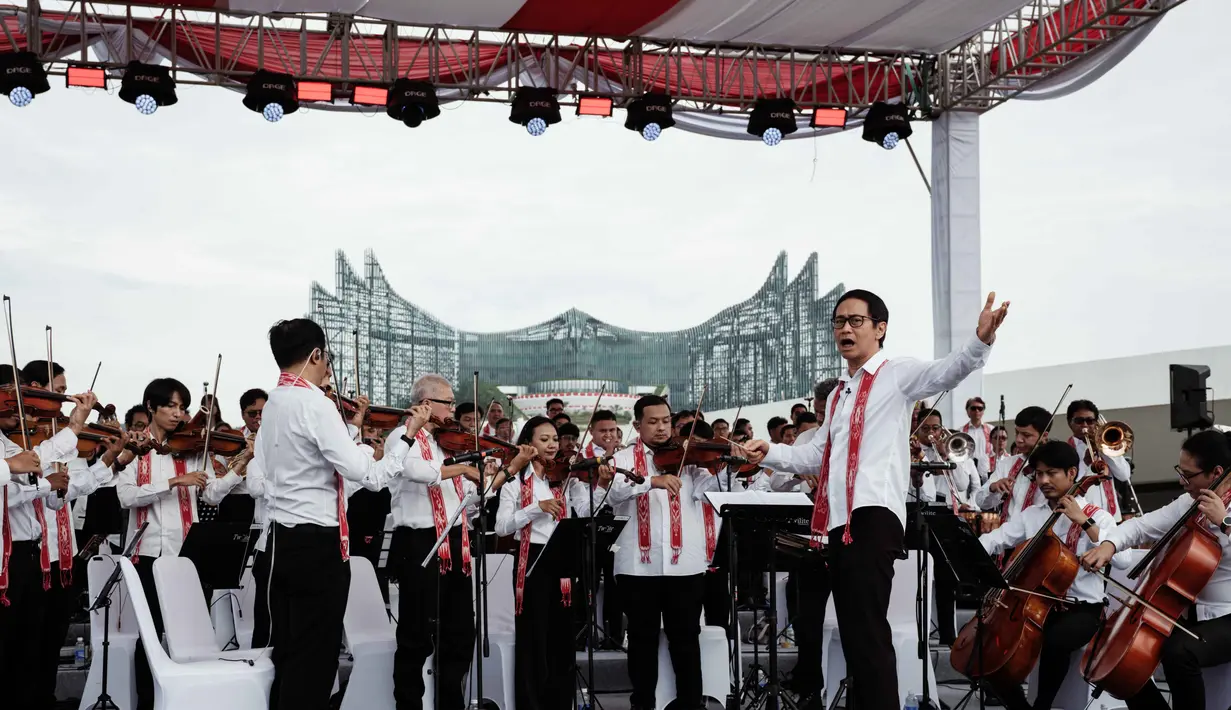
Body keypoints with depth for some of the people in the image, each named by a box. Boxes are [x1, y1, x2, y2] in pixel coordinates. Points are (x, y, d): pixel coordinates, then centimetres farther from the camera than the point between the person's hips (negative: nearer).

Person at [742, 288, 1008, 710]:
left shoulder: (896, 374, 1)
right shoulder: (839, 394, 26)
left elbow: (946, 373, -18)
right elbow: (820, 455, 29)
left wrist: (981, 341, -37)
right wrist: (770, 453, 16)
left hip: (874, 516, -9)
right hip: (840, 520, 9)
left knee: (867, 631, -16)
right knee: (853, 633, 12)